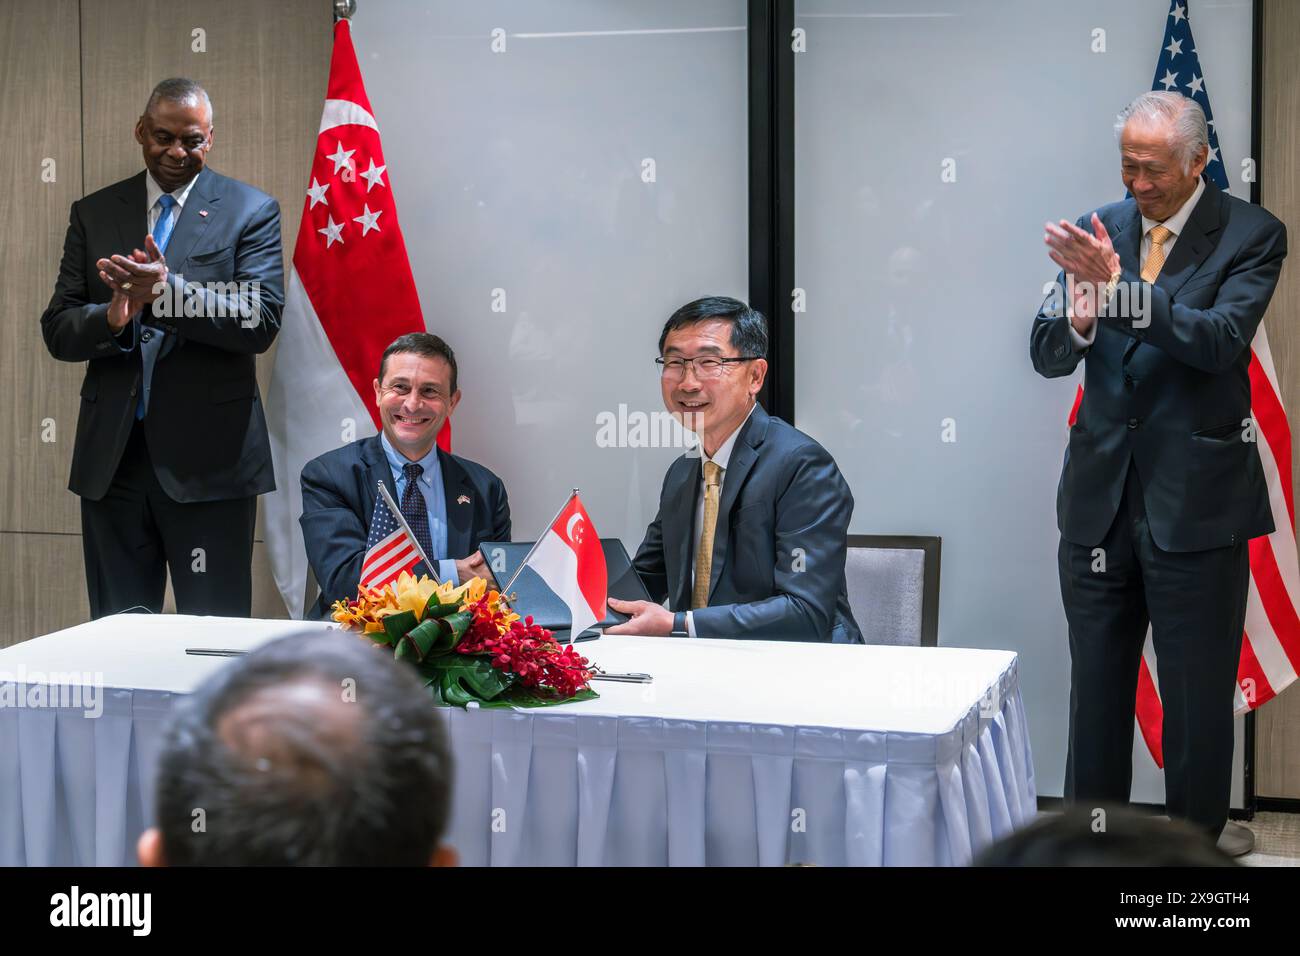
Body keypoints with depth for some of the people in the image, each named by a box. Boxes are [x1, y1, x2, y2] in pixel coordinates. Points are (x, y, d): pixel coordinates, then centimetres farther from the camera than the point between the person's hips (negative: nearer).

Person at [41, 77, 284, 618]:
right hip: (111, 455, 3)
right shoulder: (93, 214, 12)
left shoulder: (252, 212, 2)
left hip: (208, 455, -3)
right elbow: (57, 331, 6)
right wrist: (112, 317, -16)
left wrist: (165, 290, -23)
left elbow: (261, 322, -10)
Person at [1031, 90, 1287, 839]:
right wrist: (1079, 320, -19)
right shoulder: (1100, 230, 6)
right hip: (1100, 497, 4)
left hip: (1195, 502, -4)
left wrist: (1119, 287, -29)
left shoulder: (1251, 235, -6)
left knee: (1197, 702, 4)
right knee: (1096, 693, 13)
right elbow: (1046, 355, 3)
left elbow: (1221, 339, -20)